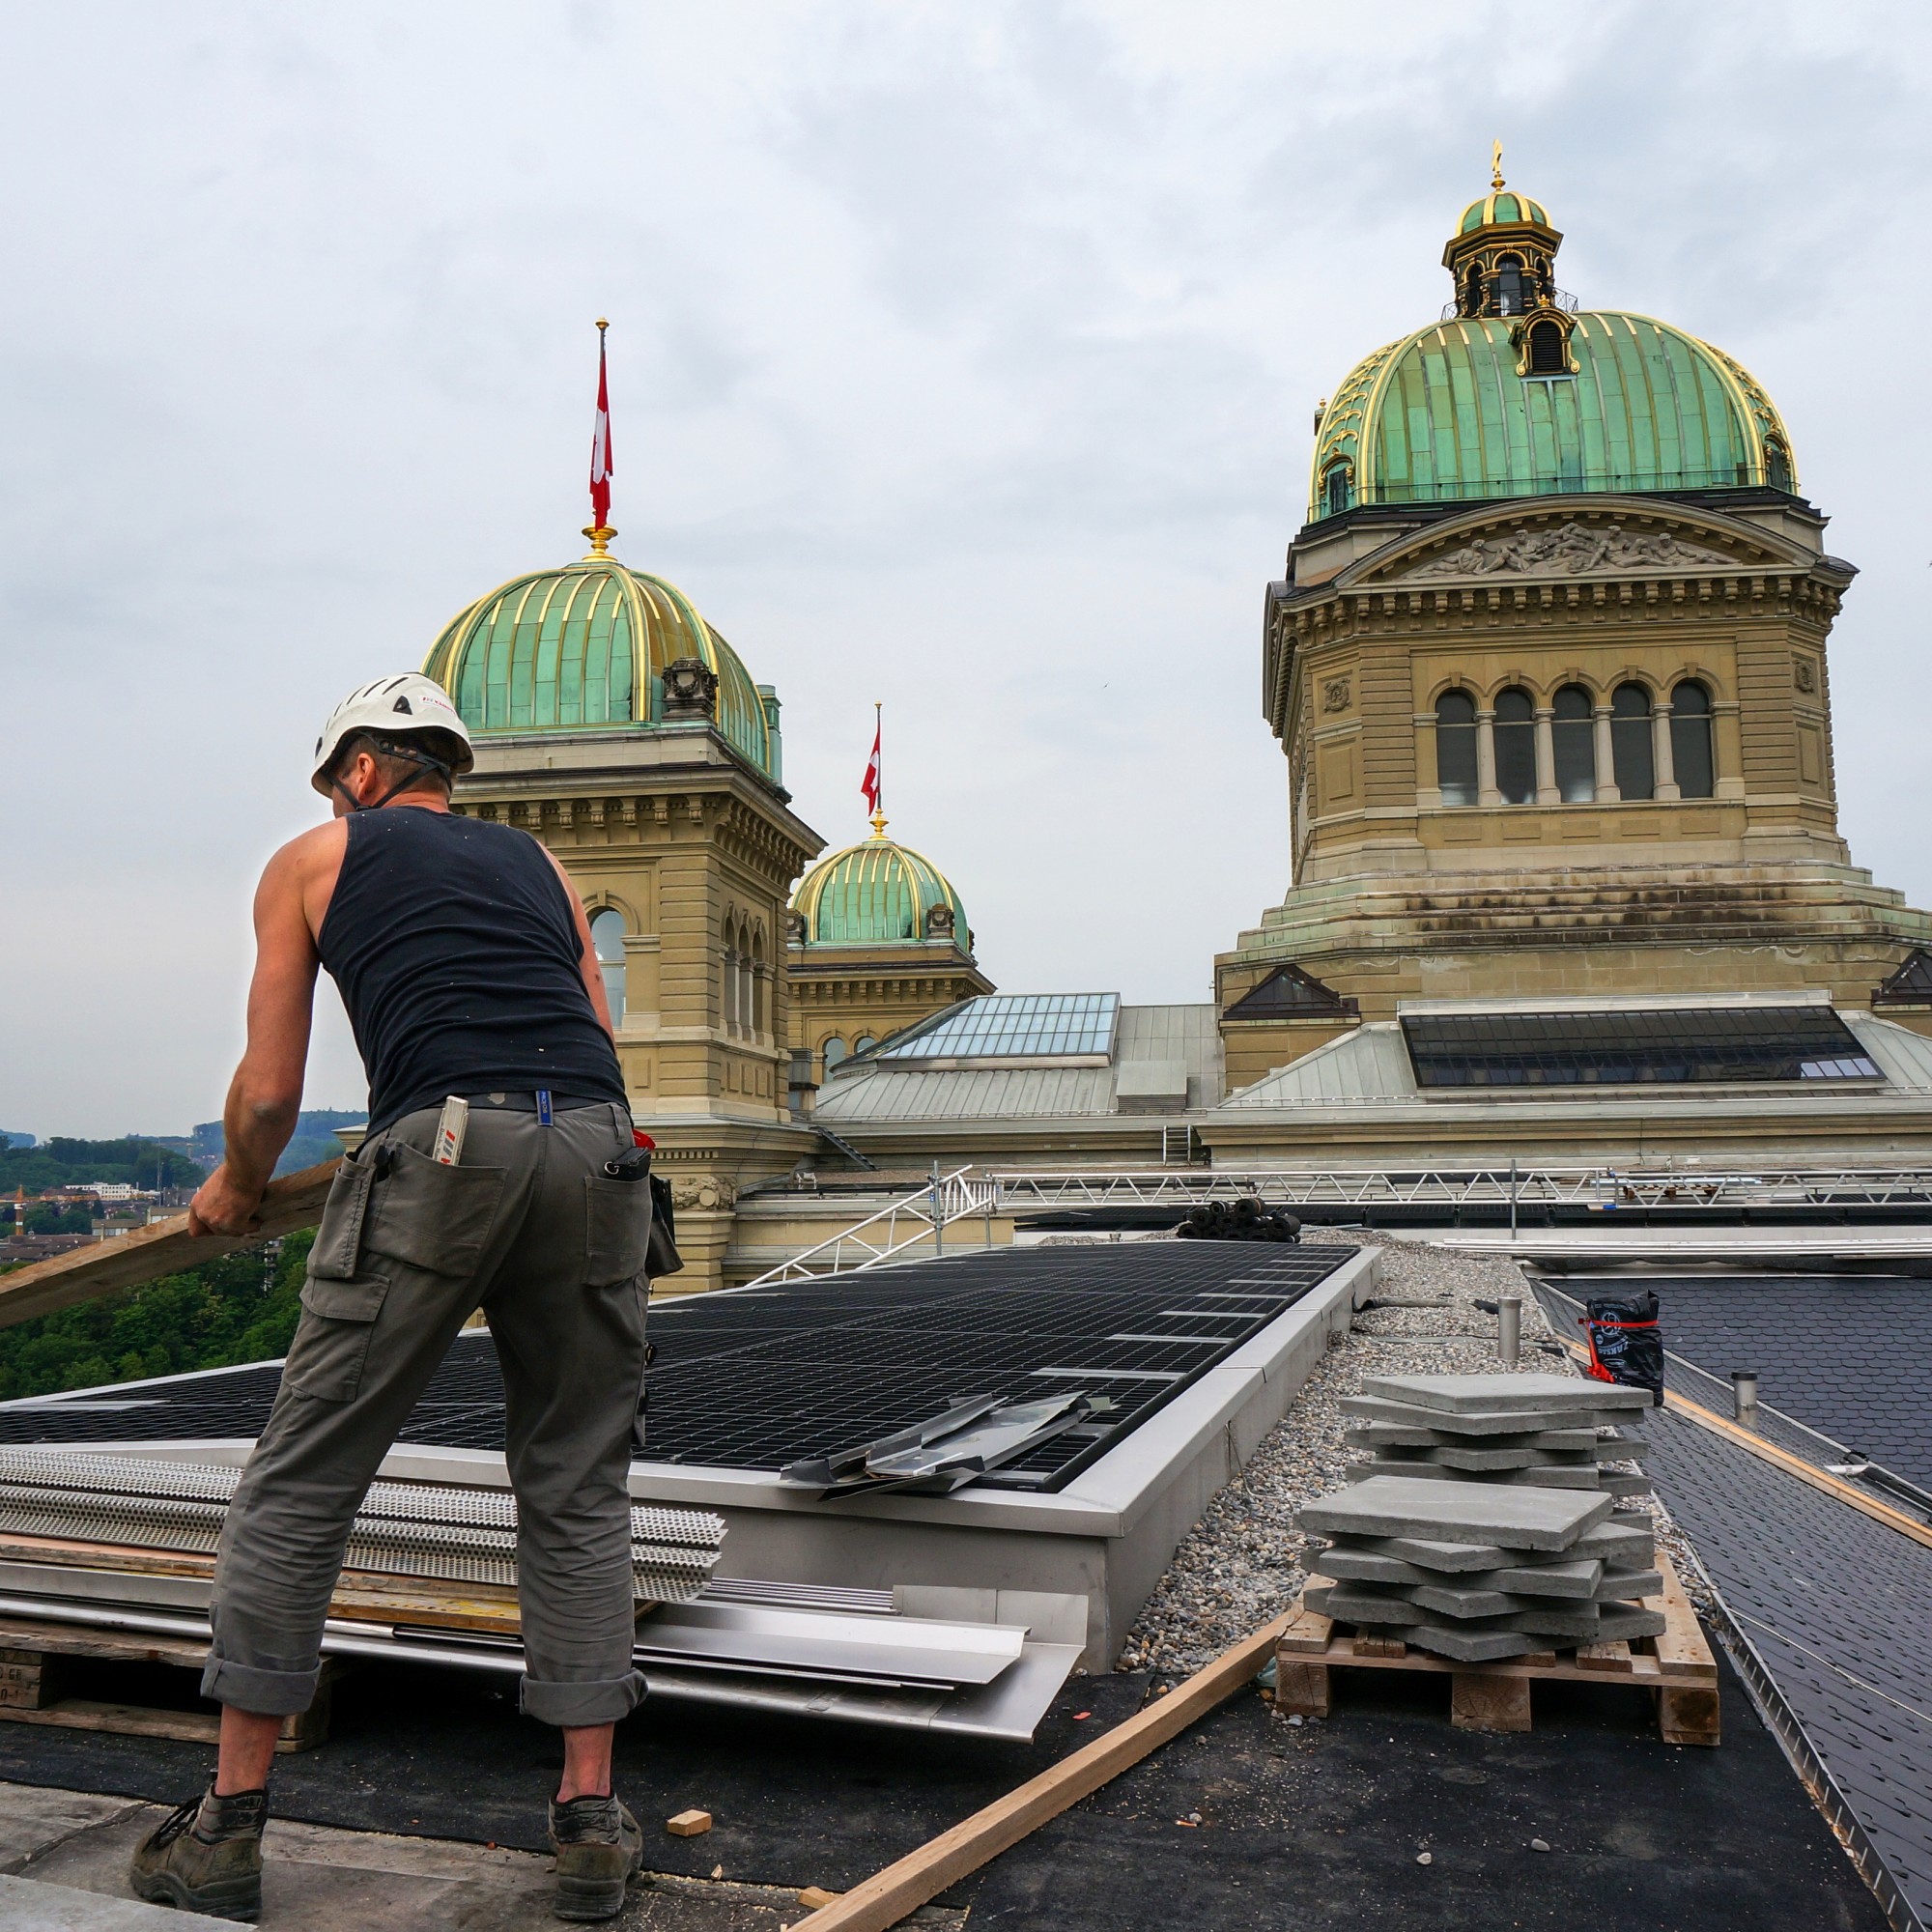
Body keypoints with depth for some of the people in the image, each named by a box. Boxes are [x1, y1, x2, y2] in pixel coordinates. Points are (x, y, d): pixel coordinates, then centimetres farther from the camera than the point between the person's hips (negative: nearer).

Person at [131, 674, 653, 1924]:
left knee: (299, 1487, 11)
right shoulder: (537, 861, 29)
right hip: (598, 1152, 4)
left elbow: (271, 1092, 16)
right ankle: (594, 1824, 15)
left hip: (444, 1148, -3)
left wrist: (234, 1189, 35)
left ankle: (231, 1825, 19)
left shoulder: (316, 860, 20)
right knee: (578, 1493, 13)